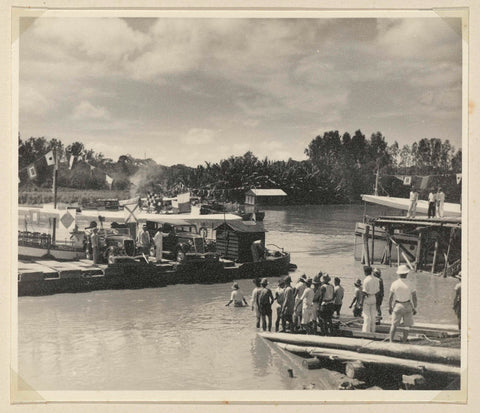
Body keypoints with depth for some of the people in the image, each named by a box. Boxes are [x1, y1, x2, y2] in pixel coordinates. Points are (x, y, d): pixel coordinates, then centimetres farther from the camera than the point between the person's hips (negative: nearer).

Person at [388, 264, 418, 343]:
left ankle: (390, 342, 5)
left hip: (397, 306, 1)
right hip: (407, 306, -1)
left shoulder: (394, 284, -9)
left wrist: (389, 307, 5)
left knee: (394, 325, 11)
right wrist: (415, 308, 2)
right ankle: (404, 343, 9)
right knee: (406, 326, 10)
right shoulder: (410, 285, -11)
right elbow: (414, 298, -9)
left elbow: (390, 297, -6)